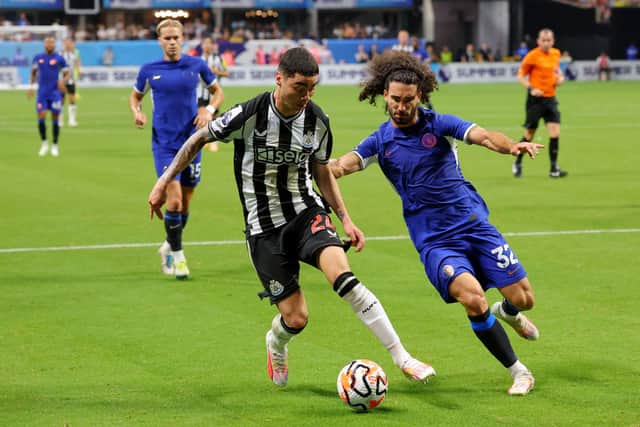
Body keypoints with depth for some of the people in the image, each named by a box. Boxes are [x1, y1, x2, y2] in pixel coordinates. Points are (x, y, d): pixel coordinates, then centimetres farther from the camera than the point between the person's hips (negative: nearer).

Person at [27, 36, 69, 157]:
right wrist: (31, 86, 10)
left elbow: (67, 74, 5)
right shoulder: (38, 58, 7)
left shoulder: (59, 59, 0)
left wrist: (63, 81, -16)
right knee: (41, 118, -10)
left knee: (55, 119, 0)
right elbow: (33, 72, 20)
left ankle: (55, 146, 15)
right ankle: (44, 143, 10)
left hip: (55, 93, -1)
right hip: (42, 93, 1)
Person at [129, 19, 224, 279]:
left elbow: (217, 90, 14)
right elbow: (135, 96, 17)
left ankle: (169, 246, 32)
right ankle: (177, 255, -2)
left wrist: (210, 109, -6)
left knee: (185, 203, 8)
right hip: (163, 143, -2)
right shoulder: (149, 70, 1)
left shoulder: (196, 65, 1)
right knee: (174, 199, -15)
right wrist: (137, 112, -5)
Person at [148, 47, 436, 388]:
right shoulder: (249, 115, -17)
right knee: (296, 318, -6)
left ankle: (402, 359, -25)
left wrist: (345, 219, 3)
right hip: (264, 228, -2)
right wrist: (164, 182, 0)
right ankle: (276, 345, 35)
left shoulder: (317, 120, -4)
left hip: (306, 212, 2)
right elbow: (198, 139, -1)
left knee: (341, 273, -27)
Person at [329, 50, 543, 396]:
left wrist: (511, 146, -39)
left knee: (523, 299, -1)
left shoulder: (438, 124, -2)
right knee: (472, 297, -25)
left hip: (474, 224, 1)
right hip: (434, 241, -1)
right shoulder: (380, 141, 3)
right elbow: (347, 162, -13)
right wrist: (331, 167, -37)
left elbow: (483, 136, -17)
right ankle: (518, 372, -8)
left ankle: (507, 313, 40)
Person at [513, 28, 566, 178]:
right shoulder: (532, 56, -10)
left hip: (550, 98, 4)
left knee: (555, 132, -8)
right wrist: (531, 89, -20)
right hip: (536, 99, -4)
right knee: (529, 134, 3)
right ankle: (517, 164, 24)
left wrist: (560, 77, 4)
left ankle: (554, 169, -2)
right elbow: (521, 76, -5)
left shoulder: (556, 54, 6)